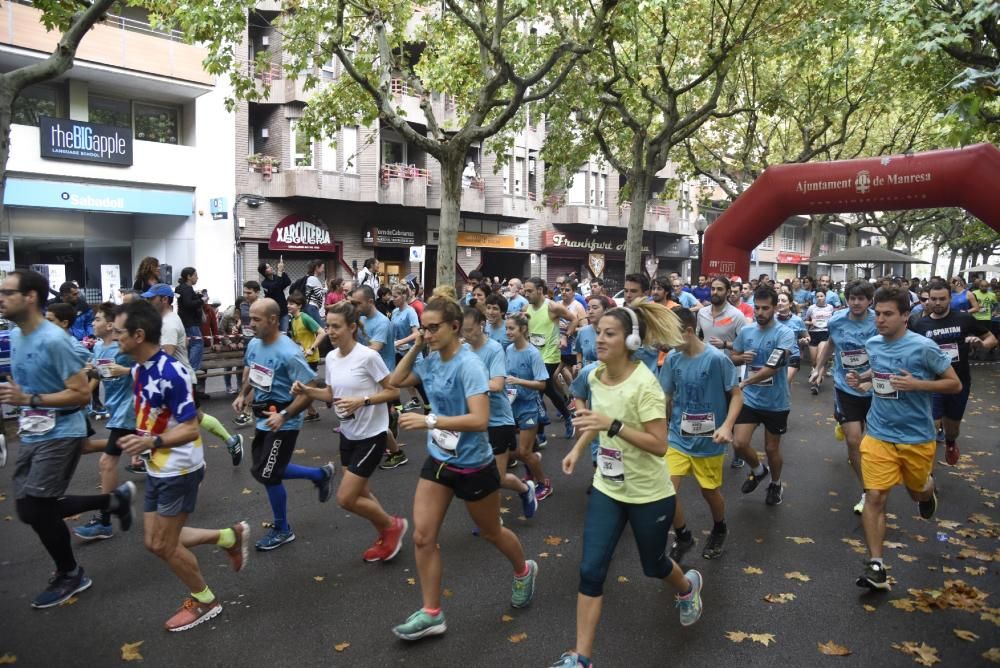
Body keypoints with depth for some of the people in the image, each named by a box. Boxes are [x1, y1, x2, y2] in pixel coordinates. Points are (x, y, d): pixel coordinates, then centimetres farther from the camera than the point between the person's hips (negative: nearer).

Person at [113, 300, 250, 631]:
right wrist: (137, 440, 23)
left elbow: (190, 429, -27)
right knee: (155, 542, 13)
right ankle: (230, 536, 28)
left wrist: (153, 441, -41)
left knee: (165, 545, 3)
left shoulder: (172, 373, -25)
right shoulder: (139, 370, 3)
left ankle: (204, 601, 25)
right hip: (156, 469, 9)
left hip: (179, 470, -9)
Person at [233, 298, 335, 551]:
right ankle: (321, 475, 35)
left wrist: (284, 415, -31)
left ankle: (282, 530, 23)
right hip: (264, 418, 9)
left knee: (267, 474, -1)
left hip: (283, 423, -9)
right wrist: (243, 394, 9)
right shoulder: (253, 344, -1)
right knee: (264, 471, 17)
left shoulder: (289, 353, -26)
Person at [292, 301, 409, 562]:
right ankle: (385, 537, 38)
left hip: (371, 435, -8)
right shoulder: (330, 358, 1)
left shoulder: (368, 356, -21)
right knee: (360, 493, 17)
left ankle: (393, 525, 17)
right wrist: (306, 390, -4)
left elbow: (393, 392, -15)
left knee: (345, 498, -6)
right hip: (348, 434, 8)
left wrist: (362, 401, -27)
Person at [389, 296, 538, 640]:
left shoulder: (468, 364, -24)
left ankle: (524, 571, 47)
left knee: (491, 532, 16)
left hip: (473, 465, -6)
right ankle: (431, 613, 19)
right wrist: (415, 347, -3)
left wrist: (428, 421, -33)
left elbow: (480, 420, -31)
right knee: (422, 537, 3)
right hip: (437, 460, 6)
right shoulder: (430, 361, -3)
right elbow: (395, 381, 10)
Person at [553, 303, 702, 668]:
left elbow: (659, 445, -27)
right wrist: (577, 448, 7)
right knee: (590, 570, 0)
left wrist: (612, 425, -35)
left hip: (648, 494, -5)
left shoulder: (644, 384, -25)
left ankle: (688, 587, 55)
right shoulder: (596, 376, -5)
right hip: (606, 488, 5)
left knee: (653, 565, 19)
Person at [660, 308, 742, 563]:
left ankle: (719, 530, 47)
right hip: (678, 437, 3)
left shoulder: (717, 358, -17)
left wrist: (727, 426, -24)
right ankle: (683, 536, 20)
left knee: (710, 492, 14)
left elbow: (737, 395, -10)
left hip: (708, 441, -3)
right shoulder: (672, 358, -5)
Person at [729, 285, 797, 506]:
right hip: (750, 399, 3)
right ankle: (758, 470, 24)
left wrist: (745, 382, -36)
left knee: (772, 448, 12)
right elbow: (732, 357, 13)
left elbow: (773, 367, -27)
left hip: (776, 402, -3)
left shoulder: (785, 334, -16)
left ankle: (775, 484, 41)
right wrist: (742, 357, -10)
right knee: (739, 443, -9)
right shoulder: (745, 331, -1)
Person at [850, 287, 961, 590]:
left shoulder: (924, 347, -16)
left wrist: (917, 384, -24)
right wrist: (862, 378, -2)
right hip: (879, 435, 2)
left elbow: (955, 384, -9)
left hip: (917, 437, -2)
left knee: (918, 492, 21)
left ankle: (929, 490, 60)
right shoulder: (873, 344, -2)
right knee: (875, 496, -8)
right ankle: (876, 565, -2)